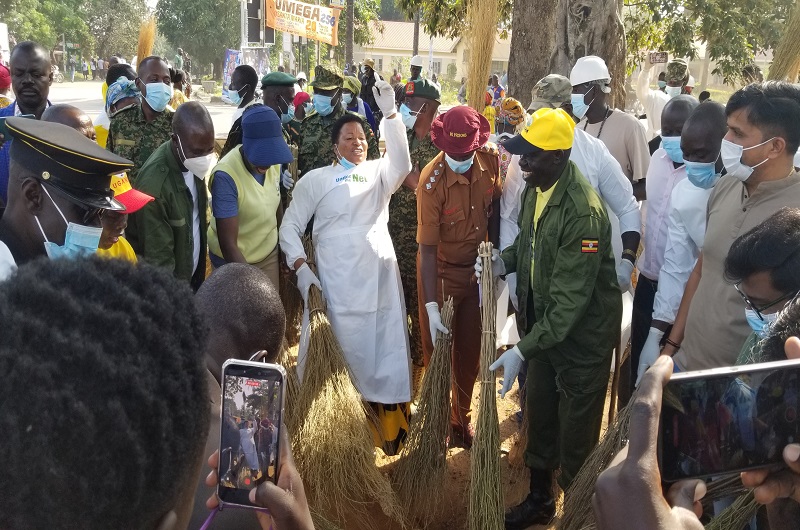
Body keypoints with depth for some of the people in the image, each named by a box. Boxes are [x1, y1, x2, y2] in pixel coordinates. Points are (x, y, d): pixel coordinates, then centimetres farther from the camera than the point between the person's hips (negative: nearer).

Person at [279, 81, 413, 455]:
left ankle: (389, 432, 17)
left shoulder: (379, 173, 11)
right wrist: (300, 267, -7)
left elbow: (402, 162, -12)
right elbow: (290, 226, 7)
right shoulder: (316, 179, 7)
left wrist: (390, 113, -20)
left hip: (380, 280, 2)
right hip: (335, 284, -2)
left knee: (384, 352, 6)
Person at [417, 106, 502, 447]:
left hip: (477, 269, 4)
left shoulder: (491, 160, -14)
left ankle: (461, 418, 36)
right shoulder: (432, 180, -27)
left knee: (470, 350, 16)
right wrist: (431, 305, -28)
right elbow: (427, 248, -25)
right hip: (441, 273, -4)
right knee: (437, 352, 7)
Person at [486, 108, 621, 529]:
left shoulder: (583, 212, -30)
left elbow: (570, 300, -31)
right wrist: (504, 261, -3)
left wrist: (523, 351, -33)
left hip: (582, 334, -8)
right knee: (539, 418, 22)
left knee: (576, 436, 9)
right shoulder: (535, 187, -3)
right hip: (543, 324, 8)